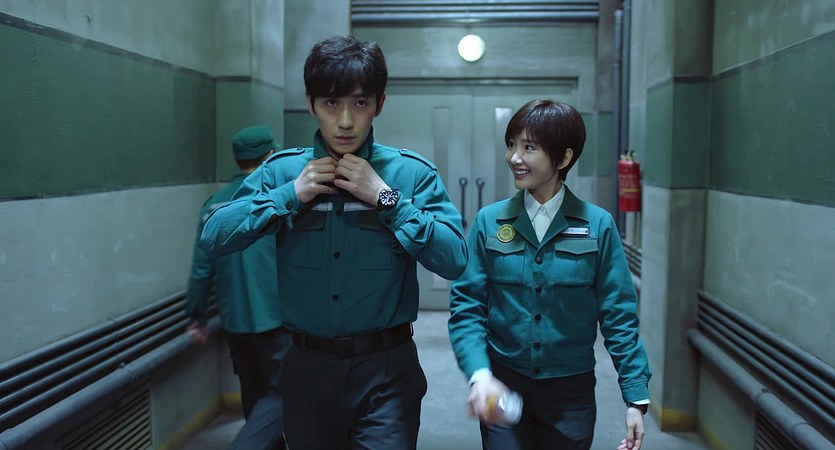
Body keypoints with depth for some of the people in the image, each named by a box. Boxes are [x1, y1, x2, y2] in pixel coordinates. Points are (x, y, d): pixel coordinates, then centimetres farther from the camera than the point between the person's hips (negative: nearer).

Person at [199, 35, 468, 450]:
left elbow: (454, 259, -15)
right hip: (308, 367, 3)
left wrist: (386, 197, -18)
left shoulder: (411, 173, -6)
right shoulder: (282, 170, 1)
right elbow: (214, 237, -6)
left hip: (385, 369, -2)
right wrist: (292, 193, -13)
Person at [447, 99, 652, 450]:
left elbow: (618, 314, -3)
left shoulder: (598, 226, -6)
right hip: (502, 386, 0)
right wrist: (479, 375, -20)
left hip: (572, 389, 0)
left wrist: (637, 397, -5)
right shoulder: (489, 222, -5)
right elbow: (466, 306, -6)